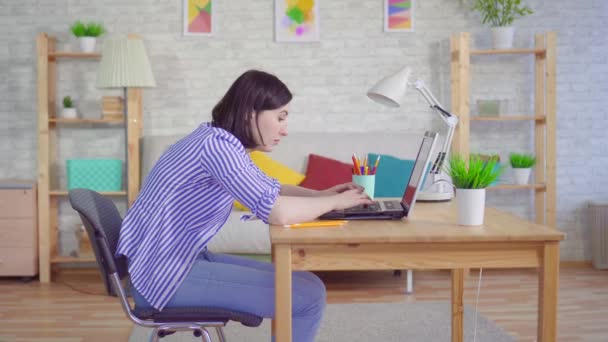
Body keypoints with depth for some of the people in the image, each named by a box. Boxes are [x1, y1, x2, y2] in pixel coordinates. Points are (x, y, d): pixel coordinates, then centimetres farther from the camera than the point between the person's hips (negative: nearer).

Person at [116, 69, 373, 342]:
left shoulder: (224, 143, 9)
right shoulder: (218, 143, -21)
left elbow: (273, 190, 20)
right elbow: (278, 212, -29)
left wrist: (321, 195, 3)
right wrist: (335, 202, -12)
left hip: (180, 259, 10)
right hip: (164, 273, -10)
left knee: (306, 285, 8)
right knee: (309, 297, -12)